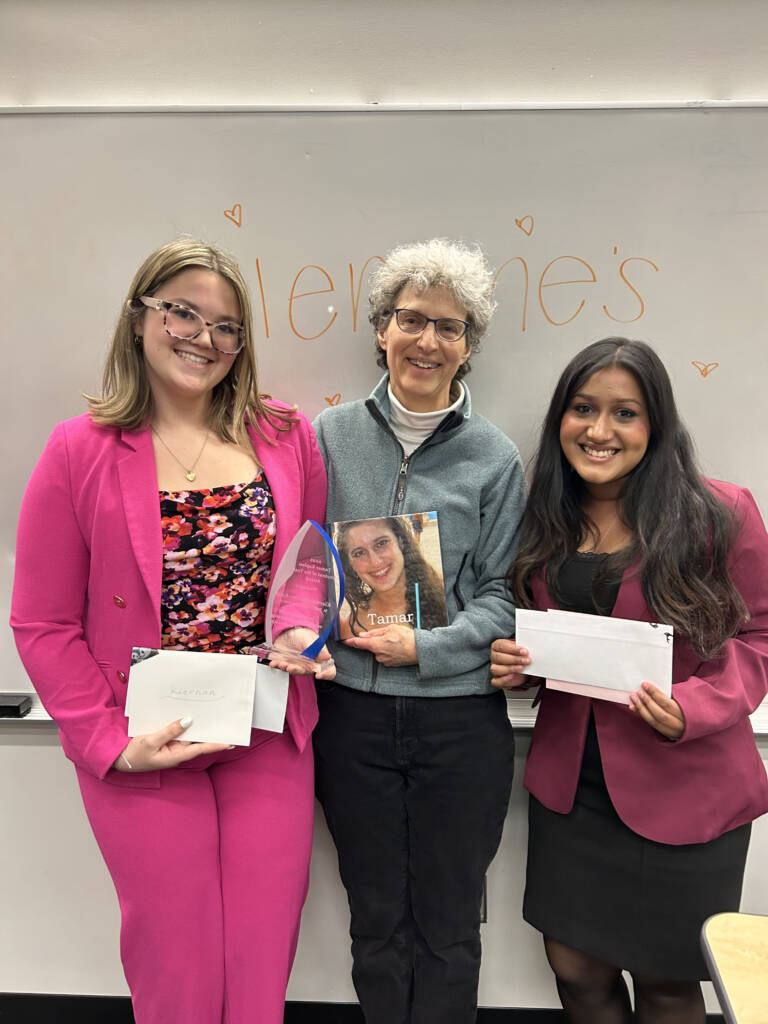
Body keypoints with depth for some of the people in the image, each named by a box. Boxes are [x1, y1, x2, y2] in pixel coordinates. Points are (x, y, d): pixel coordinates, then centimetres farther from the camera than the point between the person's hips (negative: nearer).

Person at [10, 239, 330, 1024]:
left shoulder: (285, 436, 1)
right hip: (146, 748, -2)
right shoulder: (80, 452, -6)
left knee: (264, 957, 13)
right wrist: (109, 743, -10)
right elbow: (43, 625, -4)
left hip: (271, 738, 2)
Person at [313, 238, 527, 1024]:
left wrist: (425, 647, -16)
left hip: (460, 716, -1)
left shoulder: (495, 458, -3)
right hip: (352, 710, 1)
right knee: (376, 918, 19)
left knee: (448, 925, 16)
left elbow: (501, 596, -2)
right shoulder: (331, 435, 1)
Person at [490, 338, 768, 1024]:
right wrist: (510, 662, -7)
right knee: (575, 968, 17)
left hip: (683, 789, -3)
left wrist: (694, 708, -20)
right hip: (569, 781, 4)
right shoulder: (545, 520, 2)